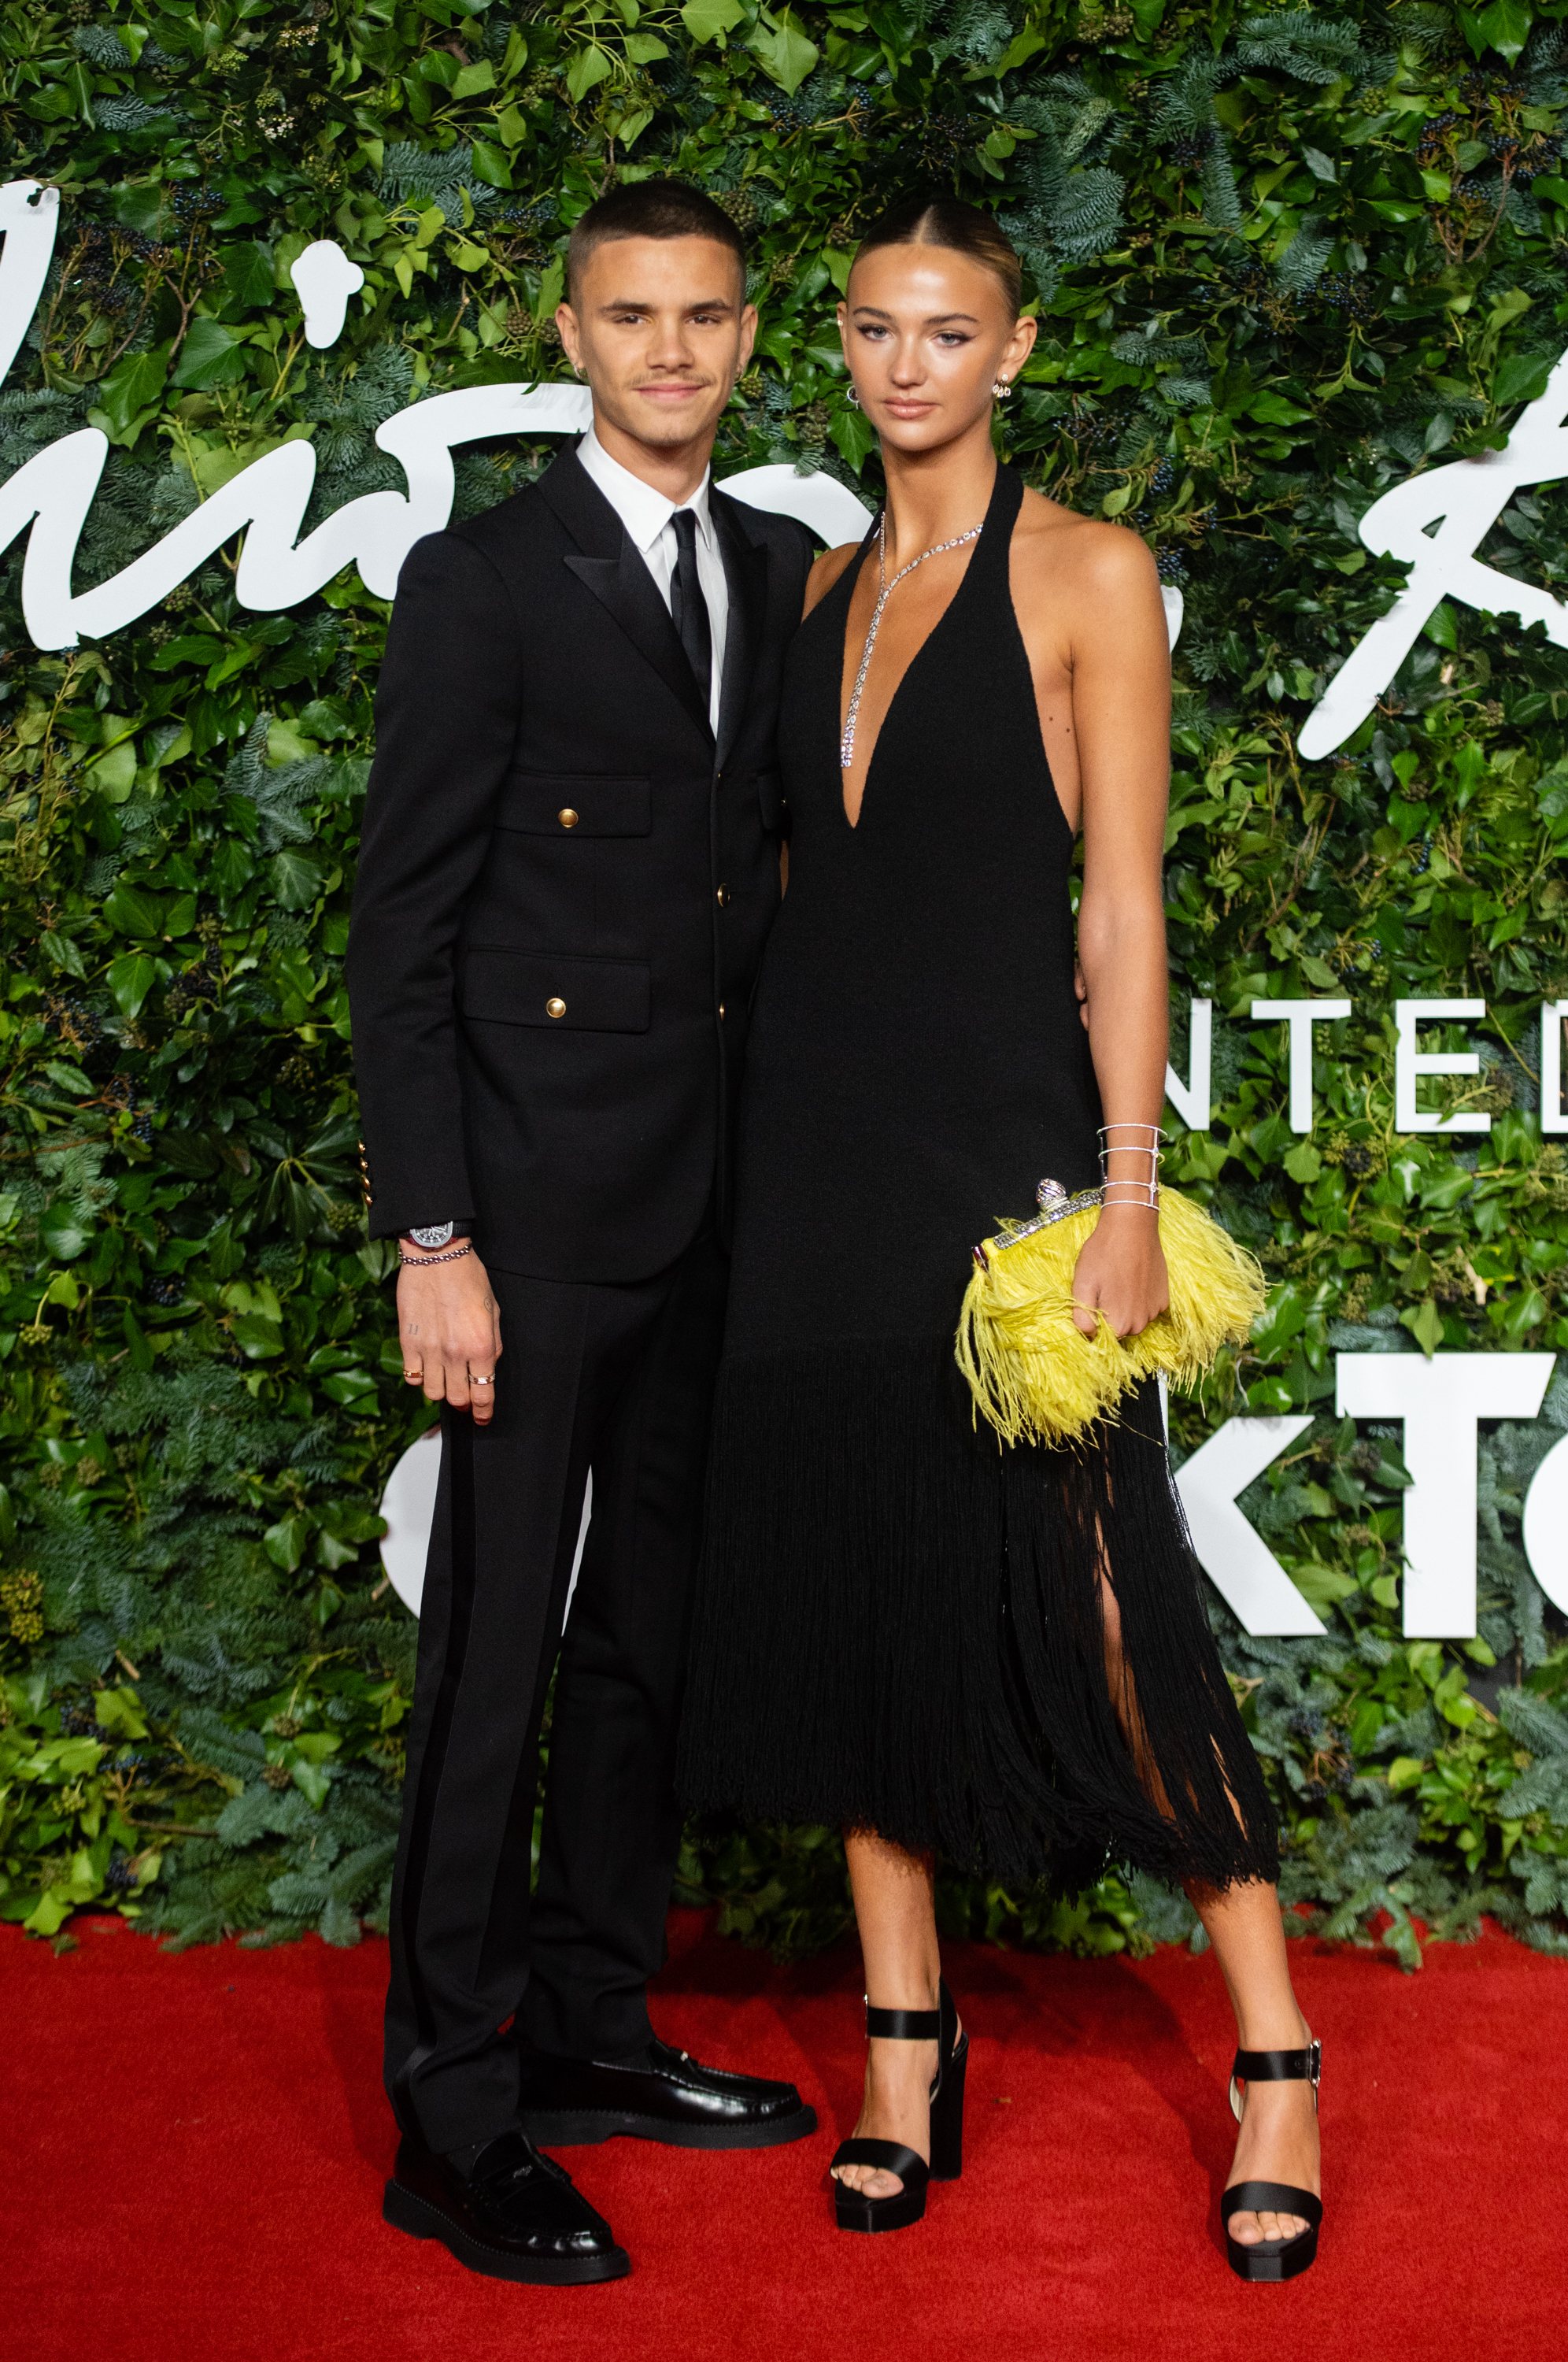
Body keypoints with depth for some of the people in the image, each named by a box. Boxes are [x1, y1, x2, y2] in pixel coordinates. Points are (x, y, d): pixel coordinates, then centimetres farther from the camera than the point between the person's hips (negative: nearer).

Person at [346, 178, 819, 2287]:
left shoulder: (785, 575, 11)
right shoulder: (487, 582, -7)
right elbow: (402, 930, -10)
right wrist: (431, 1239, -15)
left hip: (715, 1206, 6)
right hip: (540, 1200, -6)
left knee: (654, 1631, 15)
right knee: (499, 1651, -1)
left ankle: (592, 2029, 29)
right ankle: (453, 2117, 9)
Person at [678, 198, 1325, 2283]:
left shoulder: (1089, 577, -3)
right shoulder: (832, 582, 13)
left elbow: (1122, 905, -8)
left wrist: (1130, 1193, -15)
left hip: (1002, 1125, -6)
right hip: (819, 1127, 6)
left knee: (1096, 1605, -6)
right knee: (845, 1582, 8)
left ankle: (1278, 2064, 7)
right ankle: (906, 2041, 20)